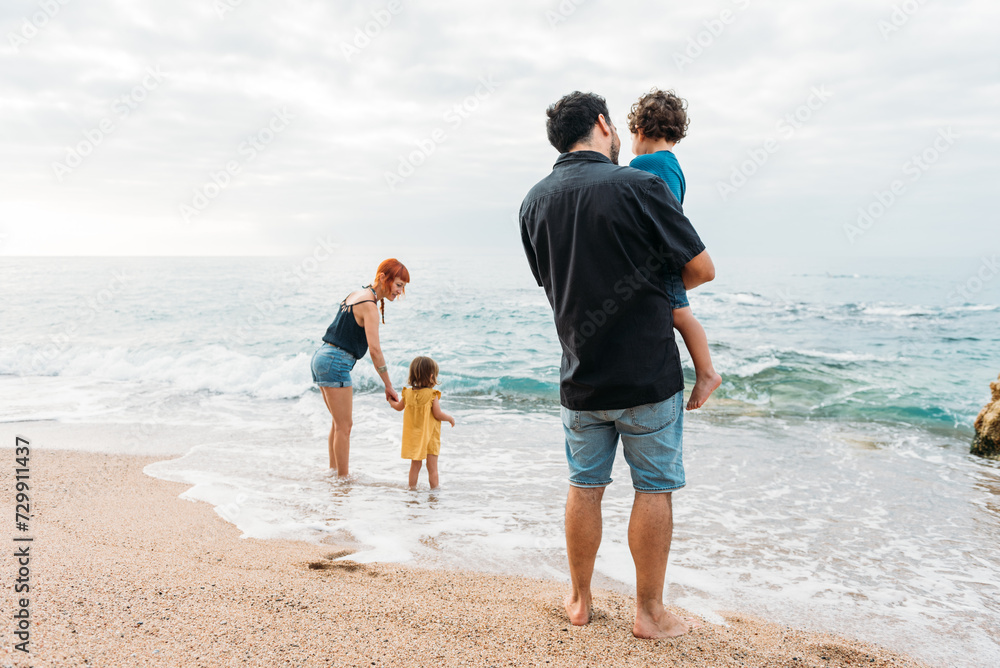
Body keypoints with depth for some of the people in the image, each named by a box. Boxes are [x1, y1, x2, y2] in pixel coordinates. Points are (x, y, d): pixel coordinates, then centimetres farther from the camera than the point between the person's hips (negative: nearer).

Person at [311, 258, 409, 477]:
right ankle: (343, 477, 6)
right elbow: (375, 349, -21)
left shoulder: (357, 294, 14)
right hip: (335, 363, -10)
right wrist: (388, 386, -16)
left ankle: (334, 469, 29)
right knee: (344, 425, -1)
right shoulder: (369, 305, -15)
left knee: (340, 422, 20)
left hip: (321, 356, 10)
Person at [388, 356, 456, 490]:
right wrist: (450, 418, 1)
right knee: (432, 467, 5)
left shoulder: (408, 393, -2)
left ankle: (412, 488, 23)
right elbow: (438, 414, -18)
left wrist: (391, 402, 36)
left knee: (414, 465, 17)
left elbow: (399, 407, 14)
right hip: (430, 438, -5)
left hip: (414, 438, 5)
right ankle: (434, 488, 9)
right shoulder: (432, 395, -17)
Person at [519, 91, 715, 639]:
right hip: (649, 373, -4)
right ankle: (650, 613, 19)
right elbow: (701, 270, -7)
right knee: (654, 488, 8)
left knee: (585, 486, 15)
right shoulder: (639, 186, -12)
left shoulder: (534, 201, 3)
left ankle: (580, 600, 28)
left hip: (580, 373, 5)